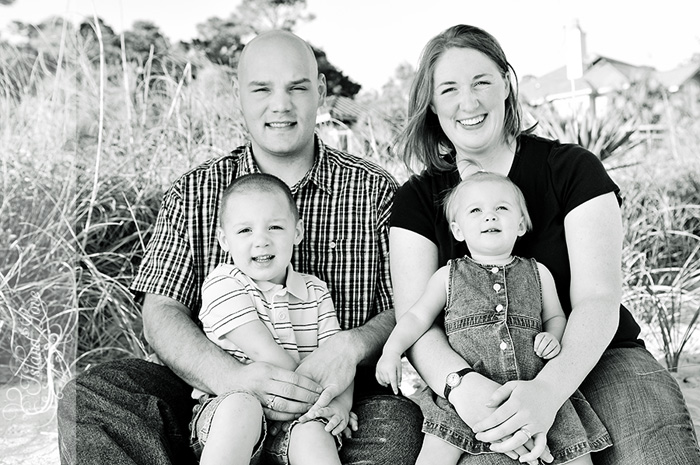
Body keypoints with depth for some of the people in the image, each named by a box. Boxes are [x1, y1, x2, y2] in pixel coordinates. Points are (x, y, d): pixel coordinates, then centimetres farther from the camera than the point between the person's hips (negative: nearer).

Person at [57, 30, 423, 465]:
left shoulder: (374, 189, 3)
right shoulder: (194, 193, 5)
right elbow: (161, 313, -3)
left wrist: (352, 346, -24)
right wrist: (231, 377, -23)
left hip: (340, 396, -1)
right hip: (217, 394, 2)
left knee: (399, 422, -33)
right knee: (87, 397, -21)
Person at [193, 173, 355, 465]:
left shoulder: (316, 293, 10)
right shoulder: (222, 284, -6)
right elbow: (264, 353, -14)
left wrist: (340, 403, -15)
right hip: (225, 407, -2)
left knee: (312, 434, -30)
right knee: (242, 406, -36)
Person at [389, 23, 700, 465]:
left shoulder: (573, 168, 0)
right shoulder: (416, 200, 4)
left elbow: (597, 300, -9)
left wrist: (548, 389, -27)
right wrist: (462, 385, -27)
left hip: (594, 359, 1)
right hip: (480, 381, 0)